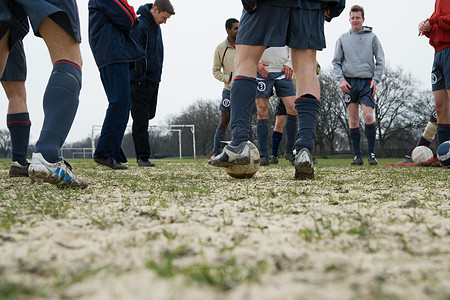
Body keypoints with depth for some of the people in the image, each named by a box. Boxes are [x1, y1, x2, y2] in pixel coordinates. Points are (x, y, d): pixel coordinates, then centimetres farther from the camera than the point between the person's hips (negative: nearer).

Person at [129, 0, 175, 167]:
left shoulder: (156, 26, 14)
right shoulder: (139, 26, -14)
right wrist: (139, 78, -19)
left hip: (153, 80, 9)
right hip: (140, 81, -9)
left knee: (149, 115, 13)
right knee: (141, 119, -6)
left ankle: (143, 154, 23)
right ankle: (142, 157, -4)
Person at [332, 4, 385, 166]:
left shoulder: (372, 37, 9)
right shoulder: (343, 38, 12)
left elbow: (380, 61, 8)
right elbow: (336, 62, 11)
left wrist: (375, 80, -4)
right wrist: (341, 79, -4)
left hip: (367, 81, -1)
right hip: (349, 82, 2)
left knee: (368, 116, -14)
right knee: (353, 119, 1)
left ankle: (371, 153, -4)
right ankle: (357, 155, 6)